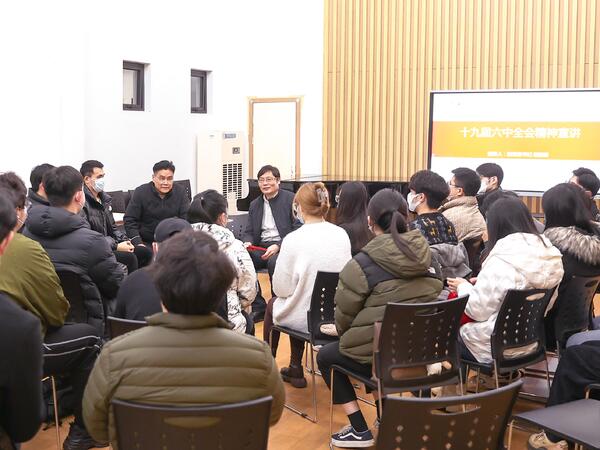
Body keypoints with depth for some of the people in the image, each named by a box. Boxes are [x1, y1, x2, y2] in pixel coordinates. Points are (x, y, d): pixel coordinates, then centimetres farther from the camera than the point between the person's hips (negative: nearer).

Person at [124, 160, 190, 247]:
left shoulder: (180, 192, 2)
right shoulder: (140, 192, -2)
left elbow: (186, 219, -2)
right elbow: (129, 221, -3)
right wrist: (138, 244, -17)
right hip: (146, 242, -2)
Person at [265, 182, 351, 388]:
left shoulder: (293, 239, -20)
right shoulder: (342, 235, -6)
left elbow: (281, 288, -13)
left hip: (306, 319, -4)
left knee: (272, 304, 28)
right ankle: (295, 370, 38)